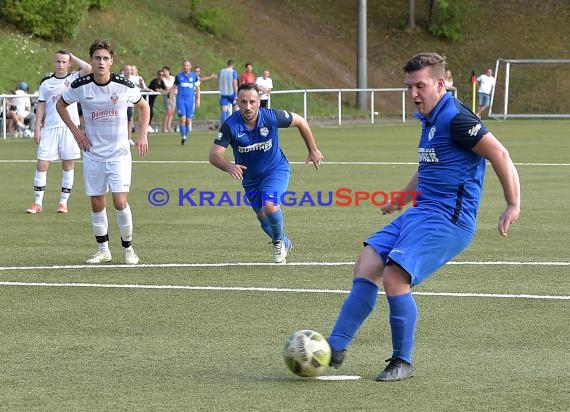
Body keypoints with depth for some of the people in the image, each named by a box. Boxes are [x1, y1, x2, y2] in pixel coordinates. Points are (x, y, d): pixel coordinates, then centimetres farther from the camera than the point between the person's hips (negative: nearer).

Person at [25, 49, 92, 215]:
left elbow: (87, 68, -15)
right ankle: (37, 203, 1)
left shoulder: (74, 78, 5)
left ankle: (63, 202, 10)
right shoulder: (46, 82, 9)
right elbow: (41, 106, 10)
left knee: (68, 165, 2)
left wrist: (72, 57, -1)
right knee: (42, 164, -4)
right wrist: (37, 128, 3)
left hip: (70, 127, -1)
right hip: (49, 128, 1)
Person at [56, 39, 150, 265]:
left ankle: (128, 248, 6)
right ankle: (103, 250, 20)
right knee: (97, 203, 5)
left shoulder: (124, 85, -10)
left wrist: (142, 135, 0)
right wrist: (75, 131, 2)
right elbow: (60, 104, 11)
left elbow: (143, 106, 9)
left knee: (120, 202, -11)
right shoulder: (80, 86, -8)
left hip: (119, 153, -2)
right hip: (93, 153, 2)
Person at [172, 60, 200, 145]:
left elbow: (197, 88, 13)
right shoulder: (178, 76, 6)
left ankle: (186, 137, 19)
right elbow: (174, 87, 13)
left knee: (188, 120, 3)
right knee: (182, 119, -13)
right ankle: (183, 138, -8)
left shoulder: (194, 76, 7)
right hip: (180, 100, -1)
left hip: (190, 100, 1)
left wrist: (198, 99, 7)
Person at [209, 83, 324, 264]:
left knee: (269, 206, -26)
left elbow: (300, 121, -5)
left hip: (276, 169, -3)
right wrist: (229, 166, -50)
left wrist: (313, 150, 2)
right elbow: (214, 155, -29)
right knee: (262, 217, 12)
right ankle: (285, 244, 42)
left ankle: (279, 241, 3)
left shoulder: (271, 117, -24)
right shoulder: (230, 125, -25)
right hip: (250, 177, 3)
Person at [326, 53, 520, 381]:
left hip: (447, 219, -10)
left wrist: (514, 205, -18)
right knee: (366, 266, -1)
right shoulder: (430, 119, 17)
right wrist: (401, 200, 45)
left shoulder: (455, 118, -13)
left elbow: (499, 154, -15)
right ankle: (336, 347, -1)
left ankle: (403, 363, -4)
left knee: (394, 278, -19)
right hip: (419, 213, 10)